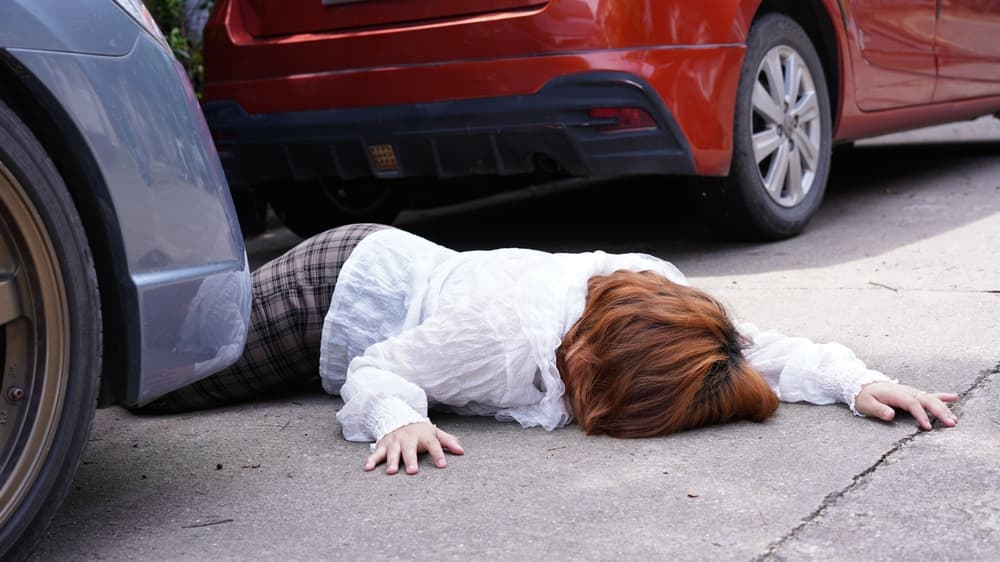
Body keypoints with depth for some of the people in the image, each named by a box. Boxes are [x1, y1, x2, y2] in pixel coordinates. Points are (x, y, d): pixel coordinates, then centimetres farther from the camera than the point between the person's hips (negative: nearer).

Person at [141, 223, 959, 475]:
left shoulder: (657, 288, -25)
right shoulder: (504, 338, -41)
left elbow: (765, 350, -16)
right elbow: (377, 370, -28)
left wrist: (859, 381, -31)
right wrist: (399, 420, -48)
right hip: (337, 288, -5)